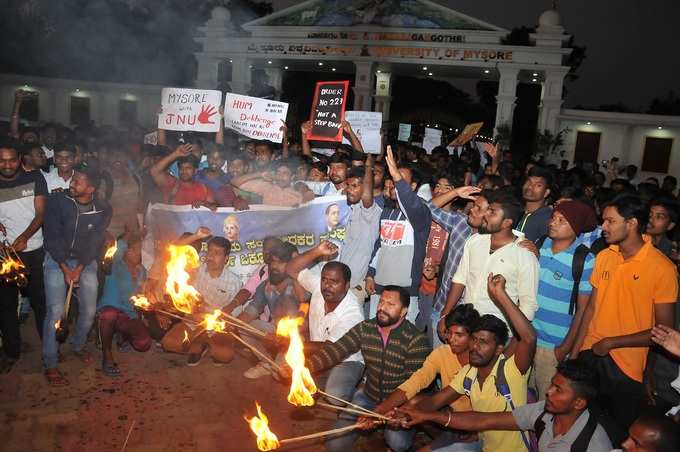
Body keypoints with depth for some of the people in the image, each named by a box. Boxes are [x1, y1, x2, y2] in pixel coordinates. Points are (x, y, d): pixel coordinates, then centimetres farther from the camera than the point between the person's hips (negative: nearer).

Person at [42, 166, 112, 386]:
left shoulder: (103, 209, -8)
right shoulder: (57, 200, -13)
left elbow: (95, 242, -8)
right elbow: (52, 236, -13)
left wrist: (79, 270, -14)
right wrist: (66, 269, -15)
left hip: (86, 262, 2)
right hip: (57, 260, -2)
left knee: (89, 310, 2)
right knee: (56, 311, -11)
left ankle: (78, 345, 31)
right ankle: (50, 365, 0)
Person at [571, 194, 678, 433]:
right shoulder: (603, 257, 1)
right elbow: (592, 308, 7)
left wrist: (612, 342, -12)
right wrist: (575, 351, 3)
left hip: (626, 368, -4)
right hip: (590, 356, 4)